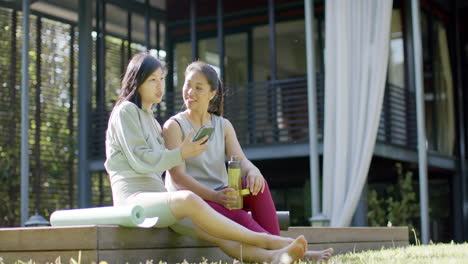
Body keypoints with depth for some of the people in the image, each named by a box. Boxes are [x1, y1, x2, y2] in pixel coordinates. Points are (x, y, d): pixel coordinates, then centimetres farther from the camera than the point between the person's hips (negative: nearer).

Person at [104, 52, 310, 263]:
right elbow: (140, 161, -8)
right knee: (188, 199, -38)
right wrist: (181, 154, -14)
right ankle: (266, 241, -40)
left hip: (156, 202, 8)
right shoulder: (125, 111, 3)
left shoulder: (151, 120, 27)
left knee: (217, 234, -21)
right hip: (133, 201, -8)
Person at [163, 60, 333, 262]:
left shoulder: (223, 126, 13)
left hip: (220, 196, 4)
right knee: (237, 216, -32)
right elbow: (178, 175, -14)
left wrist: (252, 171, -30)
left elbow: (240, 160, -3)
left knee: (256, 183, -27)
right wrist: (214, 196, -31)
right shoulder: (174, 126, -2)